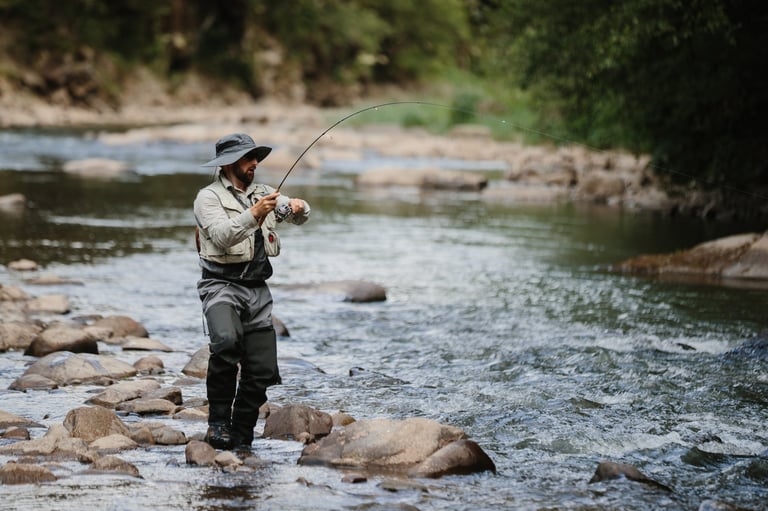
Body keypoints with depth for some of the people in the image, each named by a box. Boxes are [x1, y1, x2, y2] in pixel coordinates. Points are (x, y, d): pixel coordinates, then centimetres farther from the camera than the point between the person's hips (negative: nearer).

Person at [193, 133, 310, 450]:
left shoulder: (263, 194, 17)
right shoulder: (209, 197, -2)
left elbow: (299, 217, 13)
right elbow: (222, 235, -18)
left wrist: (298, 208, -10)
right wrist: (253, 215, -30)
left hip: (257, 290, 6)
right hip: (222, 286, -6)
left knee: (262, 370, 1)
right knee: (227, 341, -33)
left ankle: (241, 436, 14)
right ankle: (218, 422, -22)